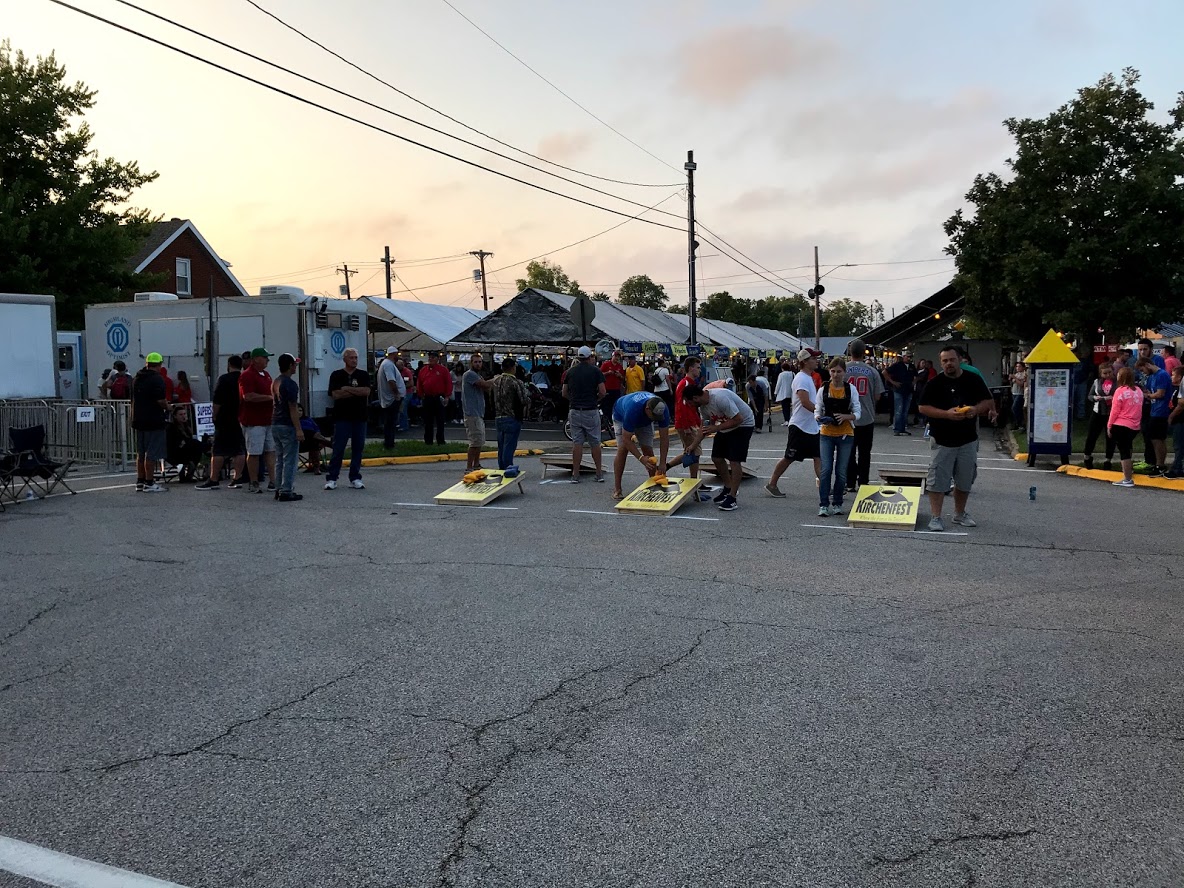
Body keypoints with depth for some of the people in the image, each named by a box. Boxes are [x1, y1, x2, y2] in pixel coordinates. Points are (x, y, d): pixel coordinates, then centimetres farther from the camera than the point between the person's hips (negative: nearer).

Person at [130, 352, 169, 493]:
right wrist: (167, 406, -1)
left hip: (138, 421, 8)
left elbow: (133, 400, 20)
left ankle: (140, 482, 20)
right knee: (152, 454, -4)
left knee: (140, 453, 15)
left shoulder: (137, 379, 13)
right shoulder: (157, 379, -13)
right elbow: (161, 400, -21)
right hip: (154, 421, -8)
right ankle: (149, 483, -4)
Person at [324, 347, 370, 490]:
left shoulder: (363, 375, 9)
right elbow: (335, 394, -9)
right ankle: (331, 478, 4)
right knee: (338, 449, -3)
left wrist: (347, 389, -9)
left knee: (358, 448, 6)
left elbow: (366, 391, -7)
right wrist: (357, 392, -7)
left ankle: (355, 478, 14)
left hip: (359, 417, 2)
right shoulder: (336, 375, 3)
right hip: (342, 417, -2)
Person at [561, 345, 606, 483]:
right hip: (591, 411, -2)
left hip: (575, 411, 2)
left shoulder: (571, 371, 5)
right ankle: (599, 473, 12)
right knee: (595, 443, 7)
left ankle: (575, 475, 3)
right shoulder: (595, 370, -3)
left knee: (577, 443, 4)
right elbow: (602, 392, -8)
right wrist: (596, 399, 10)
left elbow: (564, 393, 7)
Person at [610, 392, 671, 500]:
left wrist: (662, 463, -31)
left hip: (644, 421, 4)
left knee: (648, 451, -7)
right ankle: (617, 489, -12)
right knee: (622, 449, -16)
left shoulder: (662, 409, -34)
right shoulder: (632, 409, -46)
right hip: (621, 416, -4)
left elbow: (664, 437, -27)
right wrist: (641, 458, -46)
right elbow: (626, 439, -38)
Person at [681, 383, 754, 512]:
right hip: (726, 426, 9)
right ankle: (728, 488, 25)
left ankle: (732, 497, -7)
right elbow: (704, 427, 7)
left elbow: (738, 419, -31)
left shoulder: (720, 398, -33)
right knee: (716, 457, 8)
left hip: (743, 424, -9)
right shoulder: (702, 405, -5)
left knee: (734, 460, -15)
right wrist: (692, 446, 1)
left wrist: (716, 428, -29)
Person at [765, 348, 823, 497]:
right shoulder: (801, 378, -16)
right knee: (789, 458, 0)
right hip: (800, 426, -9)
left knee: (818, 457, 4)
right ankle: (772, 484, 11)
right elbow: (806, 403, -26)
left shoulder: (809, 378, 15)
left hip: (812, 427, 9)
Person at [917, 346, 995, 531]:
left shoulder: (974, 380, 4)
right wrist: (946, 414, -21)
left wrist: (976, 409, -13)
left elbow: (989, 402, 9)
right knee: (938, 480, -4)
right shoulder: (935, 383, -4)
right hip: (942, 440, -3)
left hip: (968, 440, 3)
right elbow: (923, 408, -7)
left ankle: (960, 514, 29)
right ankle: (935, 517, 1)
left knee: (965, 481, 13)